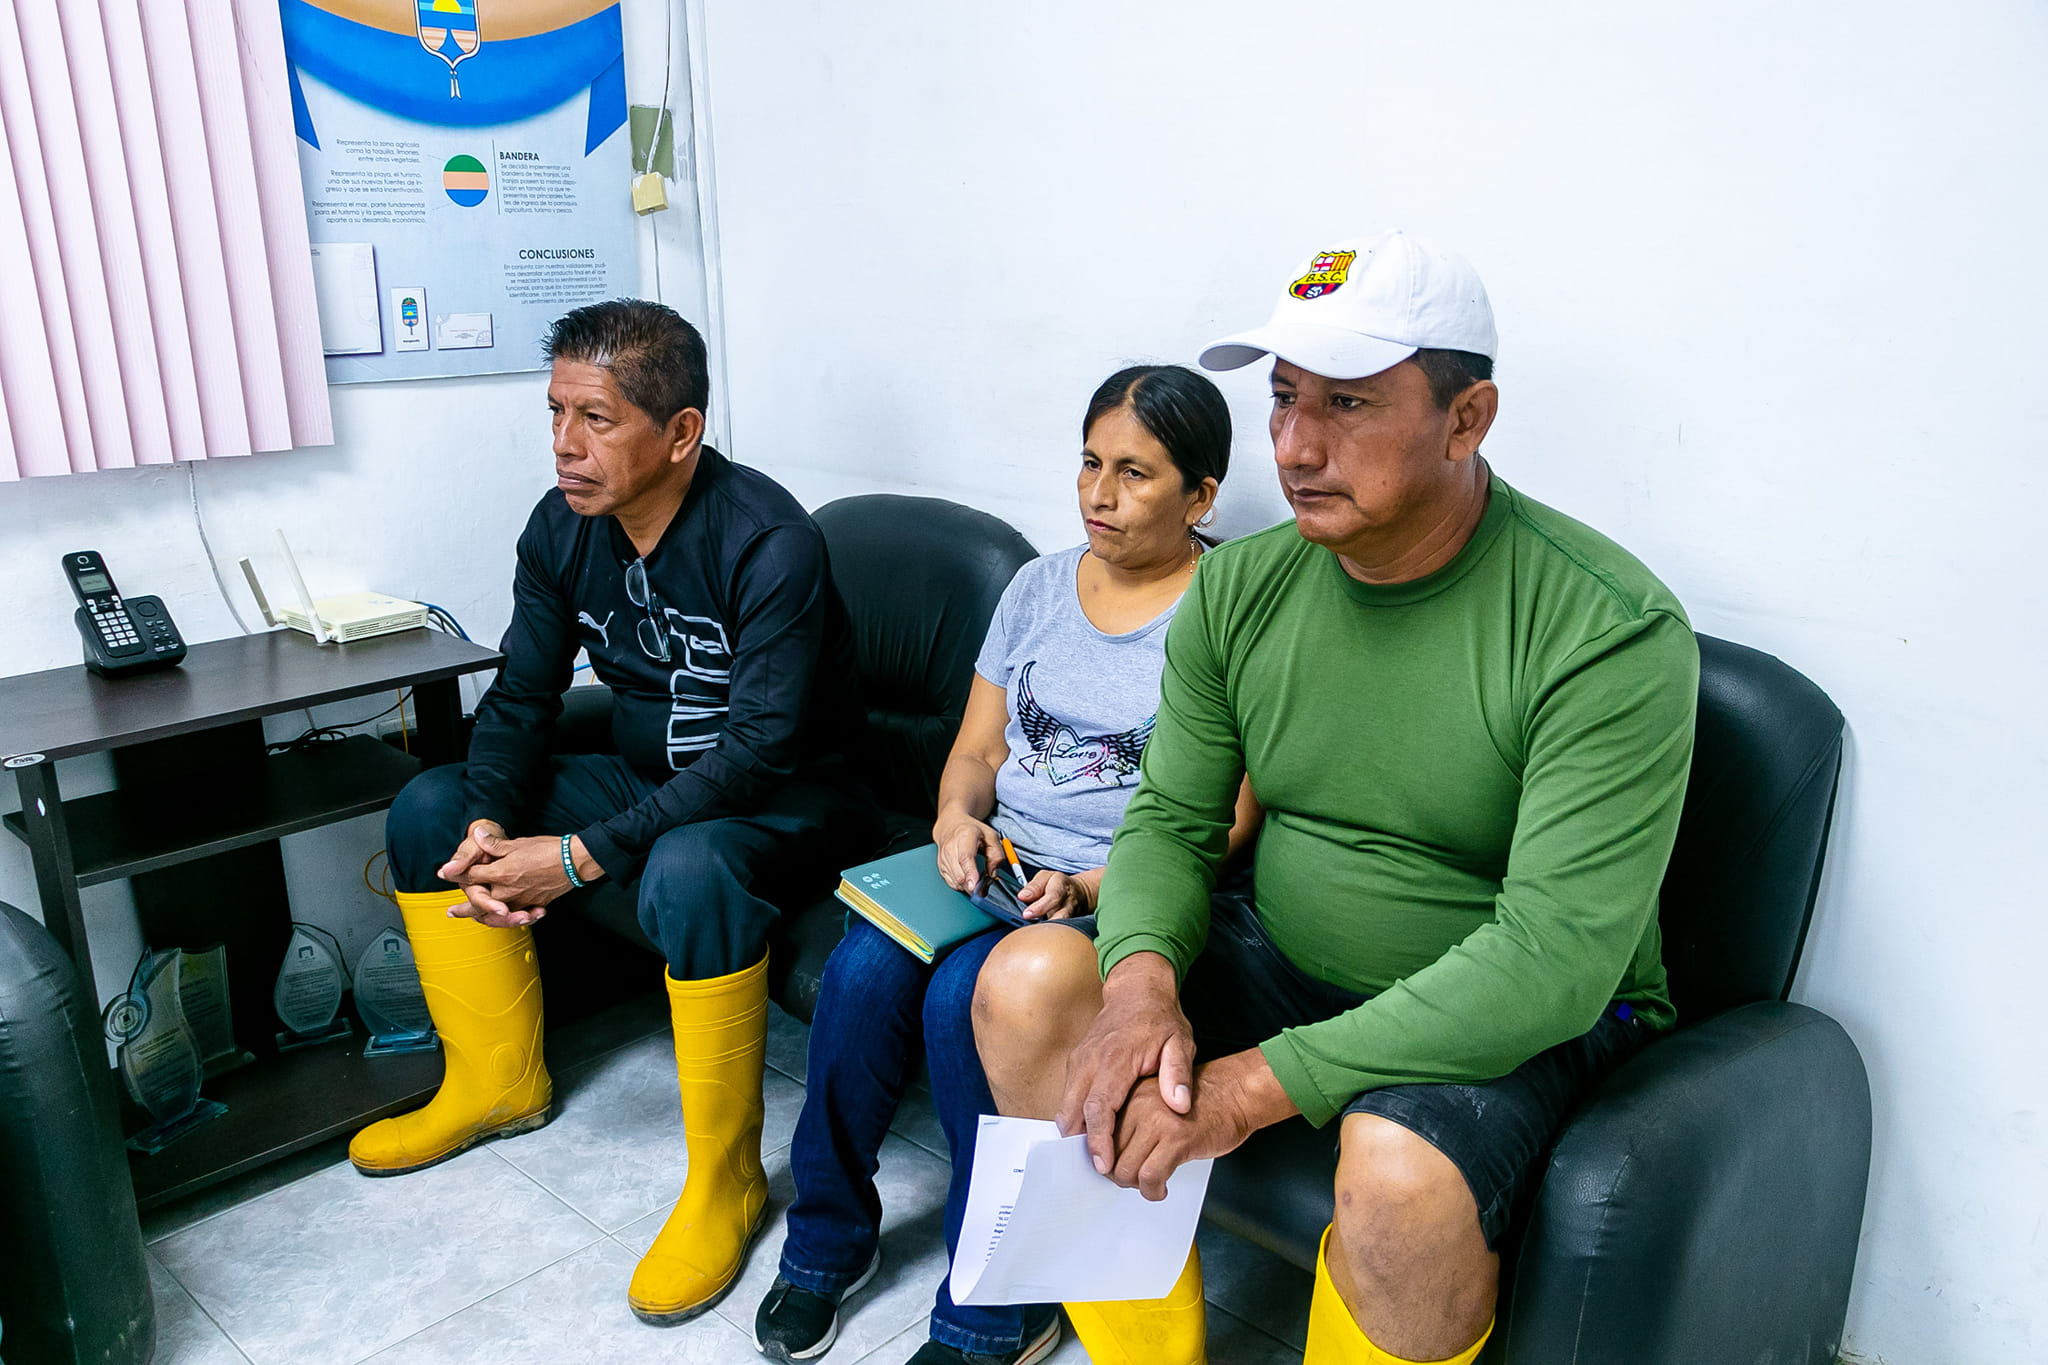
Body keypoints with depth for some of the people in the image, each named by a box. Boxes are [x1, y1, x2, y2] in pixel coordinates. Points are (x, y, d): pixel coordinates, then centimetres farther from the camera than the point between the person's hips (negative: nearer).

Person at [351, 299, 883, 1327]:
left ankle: (726, 1182, -17)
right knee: (430, 808, -1)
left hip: (789, 802, -7)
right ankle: (497, 1084, 15)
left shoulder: (768, 542, -26)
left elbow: (760, 749, -30)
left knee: (688, 872, -38)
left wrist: (581, 855, -32)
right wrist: (487, 825, -18)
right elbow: (520, 695, 2)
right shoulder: (563, 527, -4)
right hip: (647, 776, 8)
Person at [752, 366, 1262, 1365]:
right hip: (994, 861, 5)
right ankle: (827, 1243, 2)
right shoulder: (1039, 587, 13)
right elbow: (974, 749, 15)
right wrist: (959, 819, -7)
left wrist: (1088, 890, -20)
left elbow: (1222, 823, -9)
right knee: (863, 968, -22)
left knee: (965, 998, -30)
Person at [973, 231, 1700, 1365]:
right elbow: (1169, 818, 1)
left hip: (1525, 1019, -4)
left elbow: (1554, 959, -26)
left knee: (1400, 1164, -36)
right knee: (1028, 980, -15)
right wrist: (1142, 980, -22)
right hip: (1288, 966, 5)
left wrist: (1262, 1083, -29)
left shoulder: (1608, 631, -20)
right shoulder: (1240, 586, -2)